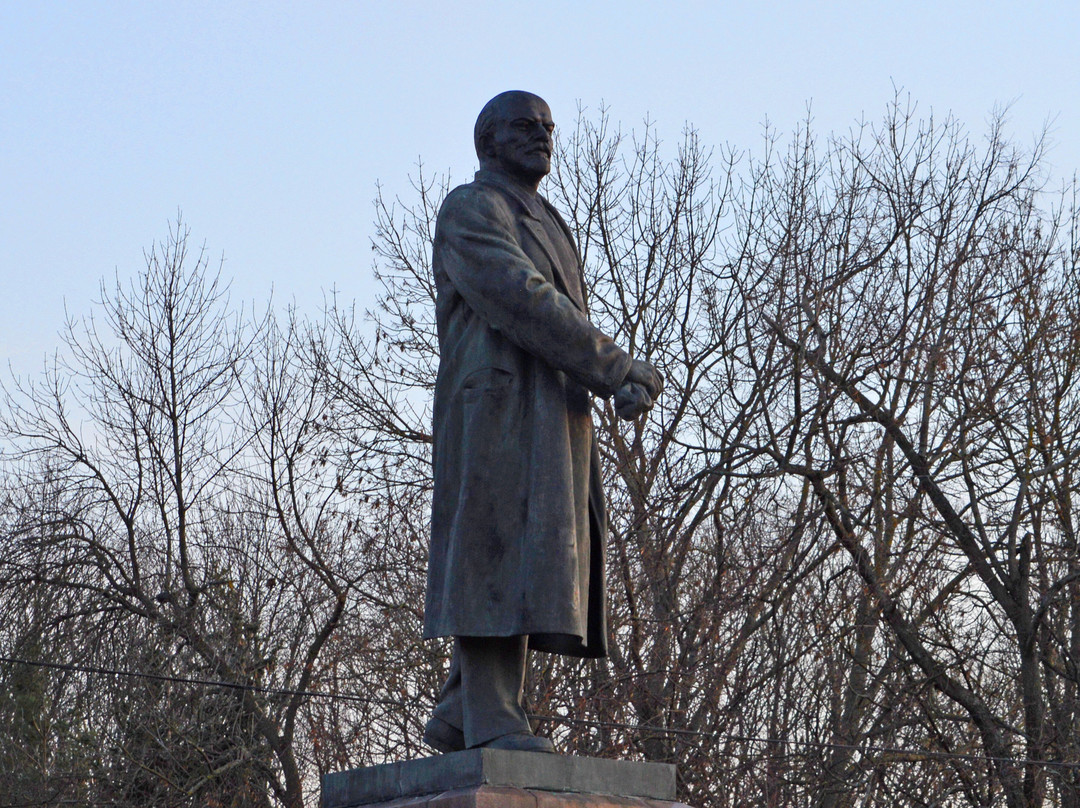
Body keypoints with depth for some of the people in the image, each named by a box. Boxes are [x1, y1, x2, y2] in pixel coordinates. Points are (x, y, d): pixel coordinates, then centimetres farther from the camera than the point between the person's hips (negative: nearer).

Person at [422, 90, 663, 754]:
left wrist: (622, 381, -3)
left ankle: (459, 713, 9)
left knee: (541, 568, 5)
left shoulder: (547, 227, 28)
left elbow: (574, 334, 18)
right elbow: (523, 302, -14)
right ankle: (492, 720, -17)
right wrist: (618, 369, -13)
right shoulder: (470, 210, 0)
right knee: (499, 555, -14)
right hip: (501, 406, -9)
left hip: (555, 419, 9)